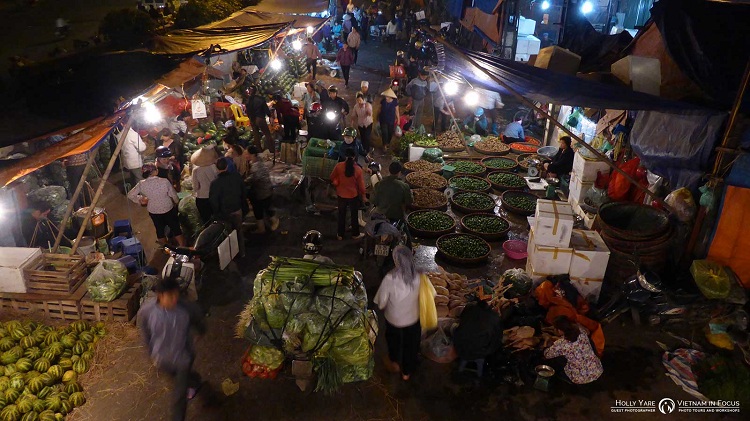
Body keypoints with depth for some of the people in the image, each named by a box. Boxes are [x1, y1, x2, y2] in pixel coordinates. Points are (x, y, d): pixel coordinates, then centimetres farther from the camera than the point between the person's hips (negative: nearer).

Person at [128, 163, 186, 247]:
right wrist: (176, 202, 10)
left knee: (160, 230, 18)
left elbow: (130, 195, -6)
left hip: (153, 212, 2)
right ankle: (183, 248, 19)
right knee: (176, 228, 12)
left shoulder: (141, 184, -14)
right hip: (168, 209, -2)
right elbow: (173, 195, -10)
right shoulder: (165, 181, -21)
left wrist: (139, 199, 10)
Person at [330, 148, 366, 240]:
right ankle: (355, 234, 31)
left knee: (341, 214, 17)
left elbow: (332, 178, -3)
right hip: (353, 195, -1)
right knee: (354, 215, 17)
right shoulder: (358, 169, -18)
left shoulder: (339, 166, -16)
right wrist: (363, 196, 4)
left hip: (341, 194, 1)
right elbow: (361, 185, -10)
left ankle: (340, 234, 28)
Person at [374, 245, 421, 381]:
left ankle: (395, 363, 53)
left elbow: (381, 302, -21)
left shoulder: (390, 278, -32)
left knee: (394, 341, 30)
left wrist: (383, 308, 3)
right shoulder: (418, 276, -23)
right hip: (413, 318, 2)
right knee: (410, 345, 26)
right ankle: (406, 372, 46)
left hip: (394, 319, -2)